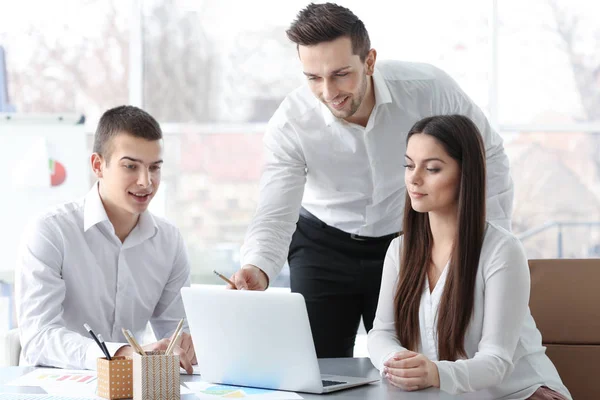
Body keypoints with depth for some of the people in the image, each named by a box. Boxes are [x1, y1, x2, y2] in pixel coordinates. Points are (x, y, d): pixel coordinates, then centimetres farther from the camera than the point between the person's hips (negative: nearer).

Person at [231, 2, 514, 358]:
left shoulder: (428, 89, -24)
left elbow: (488, 156, -8)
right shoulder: (290, 125, -23)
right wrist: (257, 270, -47)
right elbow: (275, 217, -26)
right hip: (323, 245, 0)